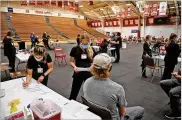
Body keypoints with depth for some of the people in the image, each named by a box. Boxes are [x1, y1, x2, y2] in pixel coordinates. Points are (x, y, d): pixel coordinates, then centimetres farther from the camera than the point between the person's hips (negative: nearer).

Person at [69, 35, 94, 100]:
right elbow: (71, 61, 0)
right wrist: (74, 67, -20)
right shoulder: (75, 49, -8)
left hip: (88, 73, 2)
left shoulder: (91, 50, -3)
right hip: (78, 73, -1)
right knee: (74, 90, 11)